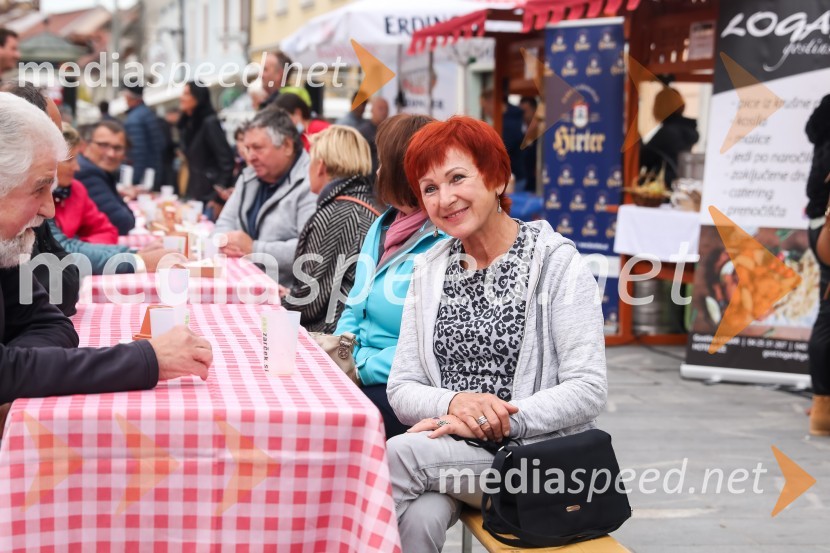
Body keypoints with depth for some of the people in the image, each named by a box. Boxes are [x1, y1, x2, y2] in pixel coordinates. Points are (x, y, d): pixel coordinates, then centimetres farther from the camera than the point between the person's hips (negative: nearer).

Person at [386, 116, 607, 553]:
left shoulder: (556, 262, -4)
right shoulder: (429, 270, 11)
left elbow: (588, 390, -10)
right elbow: (402, 389, 7)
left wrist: (499, 423, -21)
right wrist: (454, 403, -15)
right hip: (446, 454, 3)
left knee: (398, 455, -28)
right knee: (419, 517, -33)